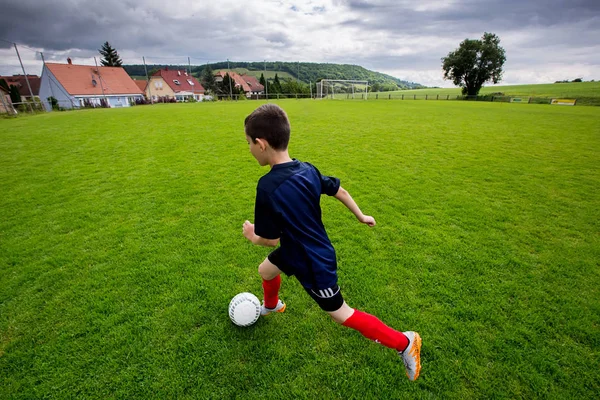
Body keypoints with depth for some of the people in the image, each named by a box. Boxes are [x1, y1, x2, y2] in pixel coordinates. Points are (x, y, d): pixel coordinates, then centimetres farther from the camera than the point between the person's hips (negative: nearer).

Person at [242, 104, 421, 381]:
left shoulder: (268, 186, -32)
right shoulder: (307, 169, -9)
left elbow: (271, 239, -24)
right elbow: (340, 191, 2)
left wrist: (253, 235, -1)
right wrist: (361, 217, 17)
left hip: (314, 265, -8)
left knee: (341, 315, 13)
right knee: (265, 269, 27)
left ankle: (405, 342, 28)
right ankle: (272, 306, 61)